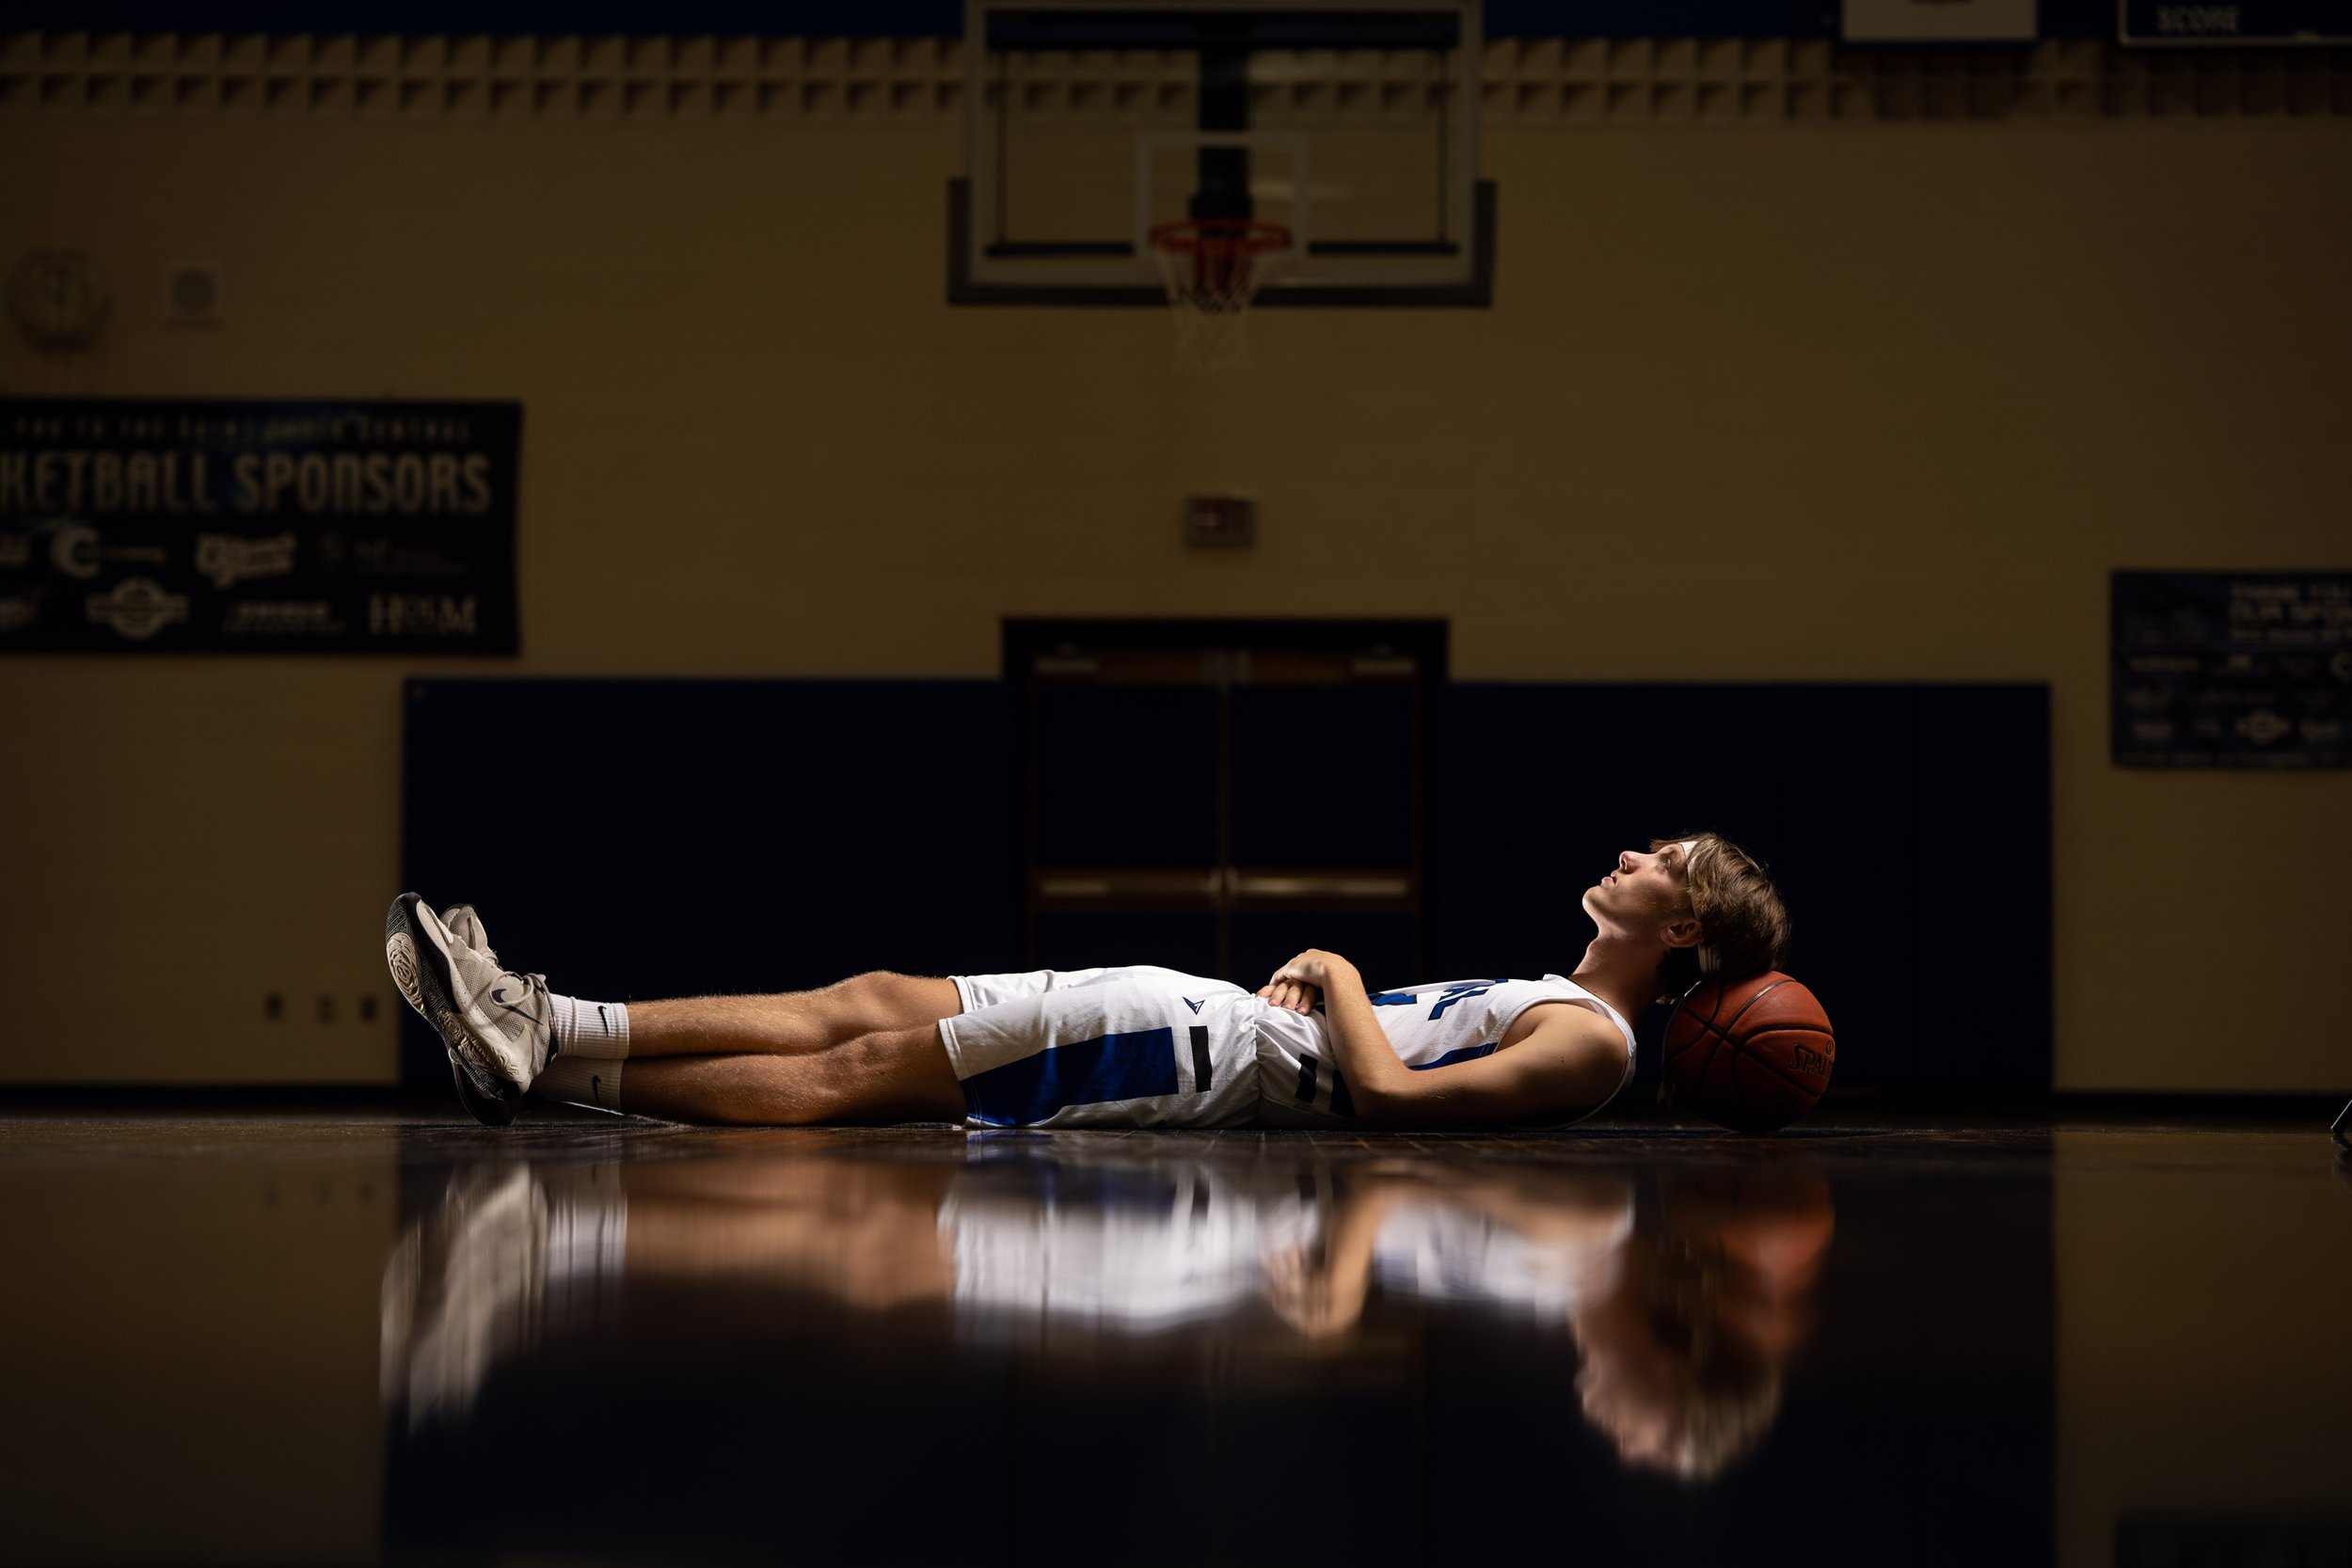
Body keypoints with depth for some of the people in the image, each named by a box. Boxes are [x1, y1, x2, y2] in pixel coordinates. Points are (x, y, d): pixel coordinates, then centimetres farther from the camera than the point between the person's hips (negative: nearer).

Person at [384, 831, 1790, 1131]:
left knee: (866, 1069, -14)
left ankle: (551, 1058, -16)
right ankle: (547, 1038, -6)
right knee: (875, 1003, 0)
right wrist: (1317, 983, 10)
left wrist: (1342, 983, -6)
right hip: (1220, 1025, 10)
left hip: (1225, 1064, -10)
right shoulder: (1554, 1001, 21)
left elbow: (1388, 1093, -23)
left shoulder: (1587, 1044, -10)